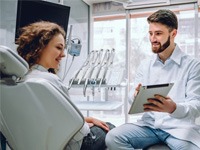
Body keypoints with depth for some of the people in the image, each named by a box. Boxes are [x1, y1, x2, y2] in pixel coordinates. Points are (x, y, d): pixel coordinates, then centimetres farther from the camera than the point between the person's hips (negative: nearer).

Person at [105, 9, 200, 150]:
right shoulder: (145, 65, 13)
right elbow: (133, 95, 9)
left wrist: (174, 108, -29)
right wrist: (136, 96, -17)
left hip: (179, 127, -3)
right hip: (149, 124, 3)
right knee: (113, 138, -21)